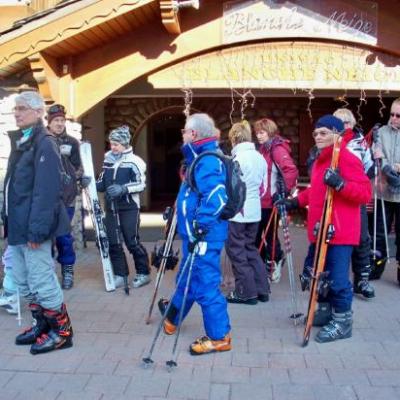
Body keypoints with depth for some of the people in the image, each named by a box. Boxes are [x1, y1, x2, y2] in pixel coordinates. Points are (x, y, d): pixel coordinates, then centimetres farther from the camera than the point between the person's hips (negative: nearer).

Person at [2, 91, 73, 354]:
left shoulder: (44, 144, -14)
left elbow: (46, 191, -21)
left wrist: (37, 229, -24)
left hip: (32, 227, -9)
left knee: (42, 282, -3)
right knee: (25, 283, 16)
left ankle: (62, 331, 12)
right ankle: (43, 325, 30)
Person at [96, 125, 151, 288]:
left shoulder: (134, 161, -10)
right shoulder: (108, 159, 9)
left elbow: (141, 184, -11)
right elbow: (103, 183, 17)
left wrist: (123, 188, -25)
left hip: (129, 208, -6)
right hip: (111, 208, 6)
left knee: (132, 242, -2)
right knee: (113, 242, 5)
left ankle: (143, 273, 13)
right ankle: (120, 275, 16)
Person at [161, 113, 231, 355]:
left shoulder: (208, 161, -18)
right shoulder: (200, 159, 15)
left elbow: (215, 199, -28)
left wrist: (199, 228, -26)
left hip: (204, 236, -11)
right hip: (195, 234, 11)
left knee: (205, 285, -3)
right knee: (187, 279, 25)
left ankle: (219, 337, 9)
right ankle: (172, 319, 44)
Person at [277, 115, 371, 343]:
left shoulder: (347, 158, -13)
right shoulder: (320, 160, 16)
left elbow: (365, 193, -19)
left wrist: (340, 184, -32)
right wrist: (296, 202, 22)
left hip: (340, 232, -9)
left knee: (337, 277, -3)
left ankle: (343, 320, 13)